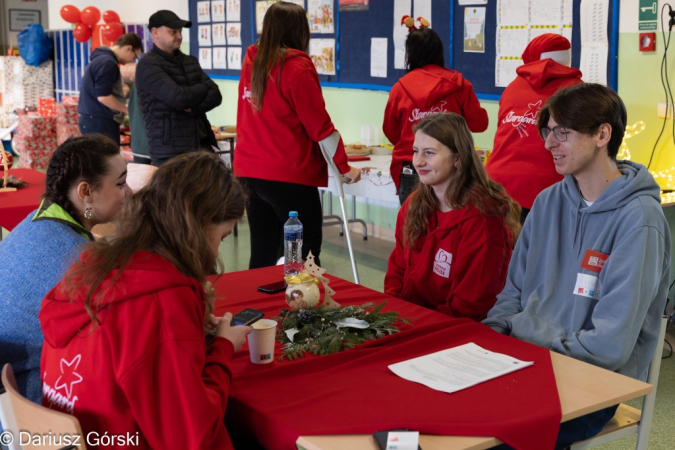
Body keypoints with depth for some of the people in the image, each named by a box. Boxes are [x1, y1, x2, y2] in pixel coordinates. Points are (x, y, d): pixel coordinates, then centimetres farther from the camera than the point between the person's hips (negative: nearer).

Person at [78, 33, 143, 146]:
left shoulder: (101, 58, 17)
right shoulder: (108, 63, -15)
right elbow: (103, 96, -22)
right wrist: (127, 110, -12)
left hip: (94, 120, 10)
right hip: (99, 121, -10)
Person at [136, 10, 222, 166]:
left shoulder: (190, 61, 15)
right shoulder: (148, 65, -6)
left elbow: (215, 95, 6)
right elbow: (179, 98, -18)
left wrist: (194, 108, -14)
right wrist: (204, 87, 0)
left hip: (201, 145, 6)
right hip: (169, 151, -6)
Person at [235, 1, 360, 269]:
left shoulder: (251, 62, 6)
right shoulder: (297, 67, -11)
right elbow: (319, 124, -9)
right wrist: (344, 166, -1)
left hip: (249, 171, 6)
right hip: (289, 176, -6)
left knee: (262, 254, 12)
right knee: (305, 255, 5)